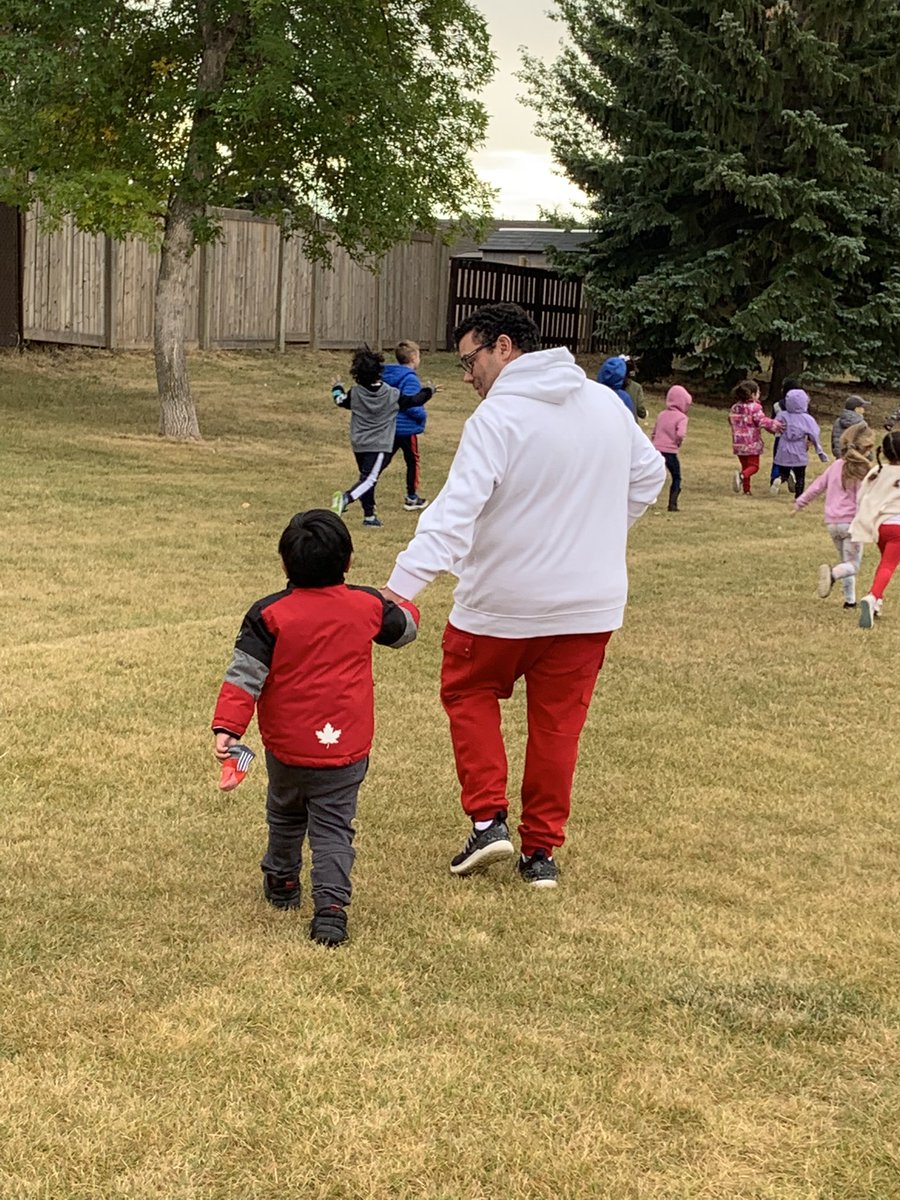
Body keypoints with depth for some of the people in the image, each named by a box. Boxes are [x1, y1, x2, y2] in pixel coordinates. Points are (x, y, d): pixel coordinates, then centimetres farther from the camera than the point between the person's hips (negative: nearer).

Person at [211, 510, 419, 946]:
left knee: (285, 815, 24)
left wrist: (227, 727, -15)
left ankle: (281, 881, 42)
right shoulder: (367, 606, -4)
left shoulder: (269, 614, -11)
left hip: (286, 747, 0)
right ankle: (330, 904, -10)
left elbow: (245, 675, -15)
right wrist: (406, 607, 38)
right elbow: (403, 629, 17)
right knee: (333, 828, 5)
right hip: (346, 749, 0)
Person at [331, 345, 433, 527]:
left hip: (359, 445, 4)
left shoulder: (355, 394, -2)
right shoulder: (393, 395, -6)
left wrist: (337, 388, 40)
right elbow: (413, 401, 7)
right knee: (369, 479, -11)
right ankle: (345, 498, -34)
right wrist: (429, 391, 25)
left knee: (367, 478, 15)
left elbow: (341, 401, 18)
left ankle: (369, 515, 18)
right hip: (380, 445, -4)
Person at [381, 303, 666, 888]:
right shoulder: (608, 405, 5)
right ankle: (542, 850, 20)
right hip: (589, 603, 5)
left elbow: (457, 509, -28)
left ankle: (488, 819, 10)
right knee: (558, 723, 13)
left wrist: (403, 585, -33)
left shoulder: (498, 417, -17)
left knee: (469, 692, 19)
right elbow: (649, 474, 20)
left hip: (503, 603, -5)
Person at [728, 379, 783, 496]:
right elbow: (762, 421, -20)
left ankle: (746, 489, 12)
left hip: (738, 443, 6)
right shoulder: (754, 407, -13)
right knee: (753, 466, 1)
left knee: (745, 466, 16)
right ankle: (741, 476, -28)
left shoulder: (735, 407, 6)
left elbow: (731, 420, 17)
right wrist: (776, 425, -12)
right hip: (752, 443, -6)